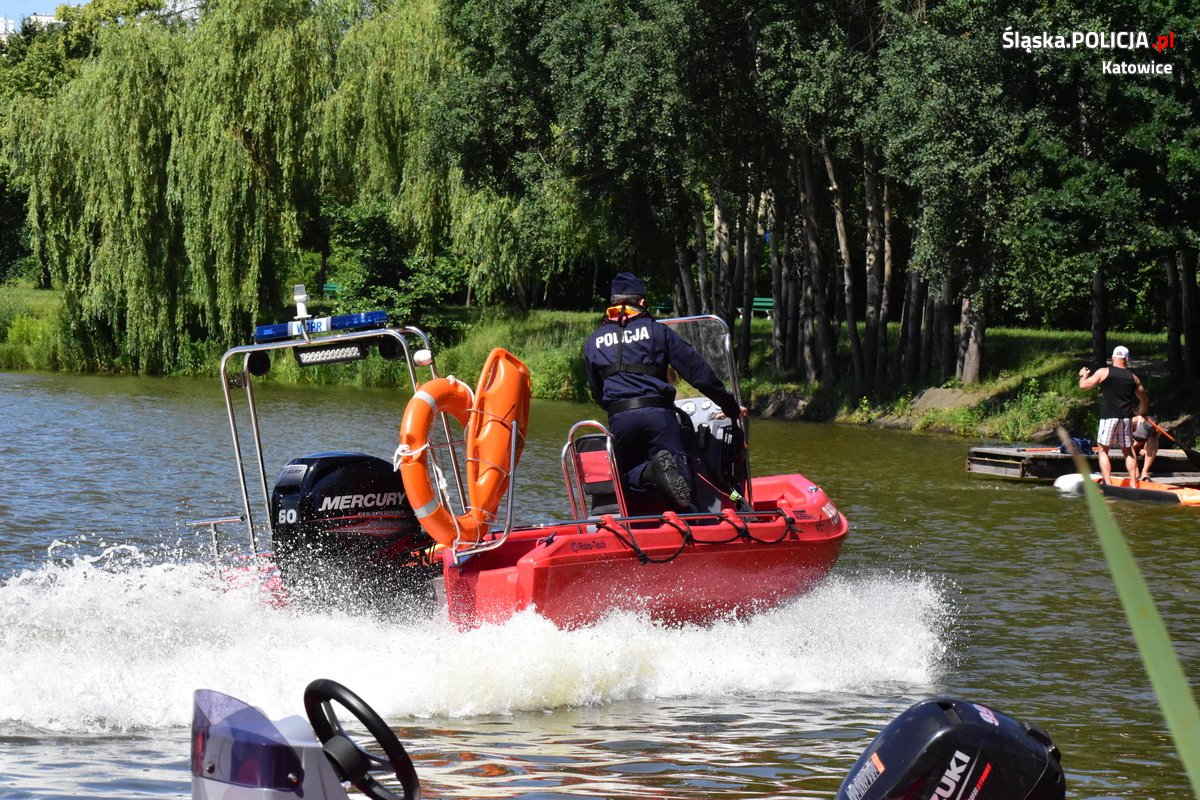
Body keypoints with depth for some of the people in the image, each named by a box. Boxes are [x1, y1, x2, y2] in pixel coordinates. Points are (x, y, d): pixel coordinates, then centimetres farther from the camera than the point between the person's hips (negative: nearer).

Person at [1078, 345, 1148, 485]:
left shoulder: (1103, 372, -3)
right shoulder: (1133, 377, 8)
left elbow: (1084, 385, 0)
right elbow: (1143, 399, 18)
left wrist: (1083, 375, 22)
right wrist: (1141, 414, 36)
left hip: (1108, 417, -3)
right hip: (1126, 419, 3)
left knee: (1103, 451, 4)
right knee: (1128, 451, 14)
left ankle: (1108, 484, -6)